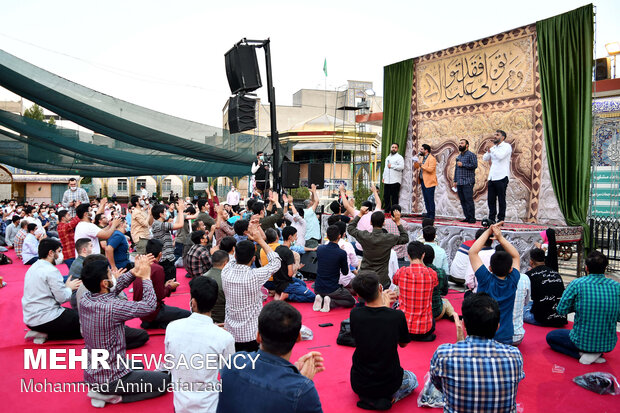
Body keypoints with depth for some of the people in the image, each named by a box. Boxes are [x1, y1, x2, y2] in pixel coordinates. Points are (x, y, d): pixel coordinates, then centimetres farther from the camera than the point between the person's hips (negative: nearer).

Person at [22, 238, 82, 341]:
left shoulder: (33, 268, 11)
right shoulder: (51, 271, -17)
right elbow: (62, 298, -16)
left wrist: (66, 286, 9)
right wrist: (69, 287, 3)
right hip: (45, 319, -10)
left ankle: (43, 333, 4)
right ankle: (47, 335, -9)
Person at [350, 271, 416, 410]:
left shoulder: (355, 314, -18)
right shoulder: (397, 316, -21)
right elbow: (403, 343, 0)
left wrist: (384, 305, 9)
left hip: (359, 384, 2)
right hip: (389, 384, -2)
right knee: (412, 379, 33)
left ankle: (367, 397, 10)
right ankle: (389, 398, 3)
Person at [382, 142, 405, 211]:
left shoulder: (399, 157, -1)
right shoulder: (388, 158, 23)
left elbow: (402, 167, -15)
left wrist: (391, 166, -12)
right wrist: (383, 177, 20)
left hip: (395, 181, -7)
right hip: (387, 181, 7)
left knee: (394, 197, -4)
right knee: (386, 196, 5)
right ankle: (387, 210, 13)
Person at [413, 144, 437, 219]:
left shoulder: (432, 159, -10)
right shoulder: (422, 158, 16)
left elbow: (430, 169, -22)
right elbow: (416, 167, 22)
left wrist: (421, 165, -22)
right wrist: (415, 161, 4)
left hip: (429, 182, -9)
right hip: (423, 181, 9)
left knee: (430, 199, -6)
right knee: (426, 199, 12)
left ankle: (432, 215, -3)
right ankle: (428, 213, 18)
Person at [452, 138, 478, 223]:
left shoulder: (471, 155, -2)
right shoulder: (458, 156, 21)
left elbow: (475, 165, -15)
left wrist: (463, 164, -11)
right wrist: (455, 181, 19)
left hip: (468, 182, -7)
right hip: (459, 183, 7)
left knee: (469, 200, -10)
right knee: (462, 201, 6)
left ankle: (472, 218, -5)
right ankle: (467, 217, 11)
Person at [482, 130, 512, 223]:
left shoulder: (506, 146, -2)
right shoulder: (493, 148, 19)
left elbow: (500, 156, -19)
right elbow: (485, 158, 14)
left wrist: (492, 150, -7)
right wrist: (488, 152, -4)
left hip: (501, 177, -7)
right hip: (492, 177, 7)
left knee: (501, 199, -1)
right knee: (490, 199, 6)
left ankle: (501, 219, 4)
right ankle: (491, 218, 14)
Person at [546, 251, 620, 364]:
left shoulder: (577, 284, -16)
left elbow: (561, 310, -10)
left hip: (583, 342, -4)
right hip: (609, 345, 5)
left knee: (550, 337, 21)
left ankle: (583, 354, -1)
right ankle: (597, 354, 8)